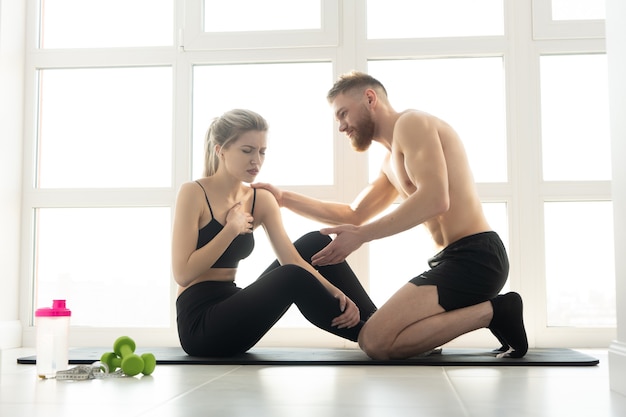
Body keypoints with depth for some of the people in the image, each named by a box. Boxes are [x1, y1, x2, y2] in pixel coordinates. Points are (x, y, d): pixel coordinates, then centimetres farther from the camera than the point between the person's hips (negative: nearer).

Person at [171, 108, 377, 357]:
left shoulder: (262, 201, 6)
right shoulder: (193, 193, -11)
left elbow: (292, 259, -7)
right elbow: (182, 274, -18)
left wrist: (335, 292, -22)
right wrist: (231, 230, -17)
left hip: (233, 309, 7)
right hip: (199, 323, -7)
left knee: (316, 243, -3)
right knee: (293, 278, -29)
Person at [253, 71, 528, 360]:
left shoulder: (411, 122, -6)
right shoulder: (391, 163, 23)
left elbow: (435, 200, -21)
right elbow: (354, 215, 27)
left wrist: (361, 236, -18)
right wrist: (284, 198, 19)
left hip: (473, 256, -10)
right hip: (459, 257, 10)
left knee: (375, 341, -19)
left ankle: (493, 310, -9)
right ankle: (486, 309, 7)